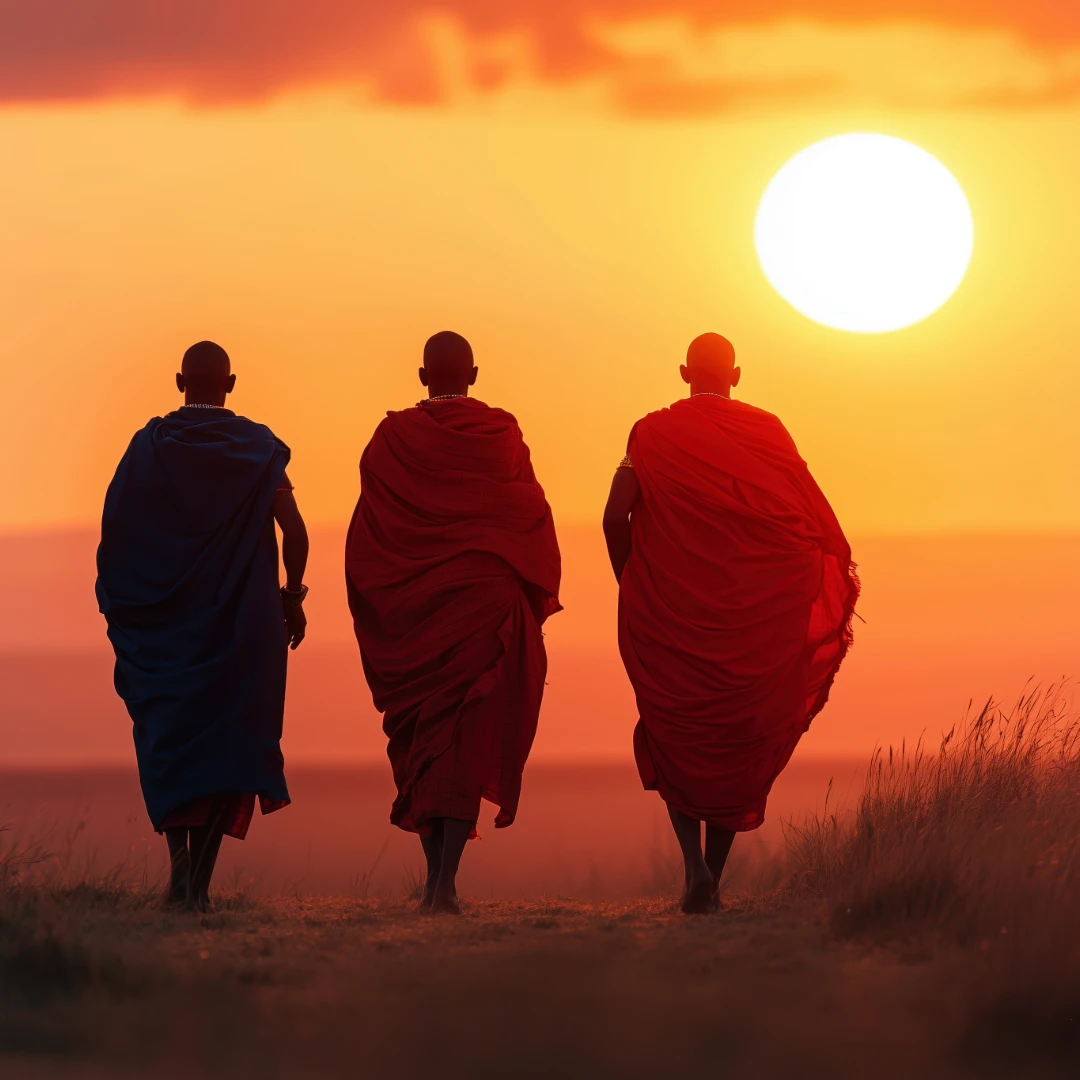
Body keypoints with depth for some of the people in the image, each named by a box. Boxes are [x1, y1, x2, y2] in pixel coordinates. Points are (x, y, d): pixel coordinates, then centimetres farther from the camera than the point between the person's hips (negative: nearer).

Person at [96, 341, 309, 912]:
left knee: (167, 739, 14)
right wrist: (292, 597, 5)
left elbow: (115, 527, -6)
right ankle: (200, 878, -7)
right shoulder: (258, 446, -1)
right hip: (239, 617, 0)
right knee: (227, 737, 5)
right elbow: (294, 531, -8)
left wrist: (118, 605, 4)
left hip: (162, 617, 0)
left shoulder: (148, 444, -1)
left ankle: (178, 847, -7)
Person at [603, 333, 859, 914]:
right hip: (758, 618, 1)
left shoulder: (654, 432, 0)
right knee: (741, 743, 13)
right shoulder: (766, 431, 2)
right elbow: (816, 517, -6)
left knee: (675, 740, 12)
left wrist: (632, 584, 6)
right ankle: (713, 881, 10)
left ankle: (694, 864, -9)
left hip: (671, 612, -1)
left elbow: (616, 517, -8)